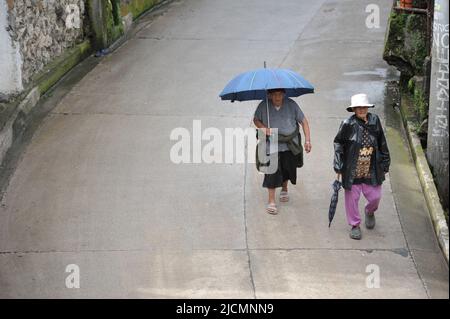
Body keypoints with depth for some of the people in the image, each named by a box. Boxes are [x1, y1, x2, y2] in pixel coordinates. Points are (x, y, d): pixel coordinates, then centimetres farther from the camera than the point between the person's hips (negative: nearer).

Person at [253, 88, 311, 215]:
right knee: (272, 172, -6)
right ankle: (271, 201, 5)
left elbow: (303, 121, -2)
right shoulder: (263, 106, -10)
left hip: (290, 146, 2)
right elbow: (256, 120, 6)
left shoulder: (291, 105, -9)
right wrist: (263, 128, -16)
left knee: (288, 170, 16)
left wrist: (307, 140, -9)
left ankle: (284, 189, 47)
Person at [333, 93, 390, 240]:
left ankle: (369, 212, 43)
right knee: (352, 198, 7)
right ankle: (355, 225, 27)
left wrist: (384, 164, 11)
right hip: (352, 170, -3)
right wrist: (339, 168, -6)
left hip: (371, 170, 3)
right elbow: (338, 145, -4)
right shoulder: (348, 124, -12)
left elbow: (382, 144, 8)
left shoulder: (374, 121, -2)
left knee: (375, 197, 8)